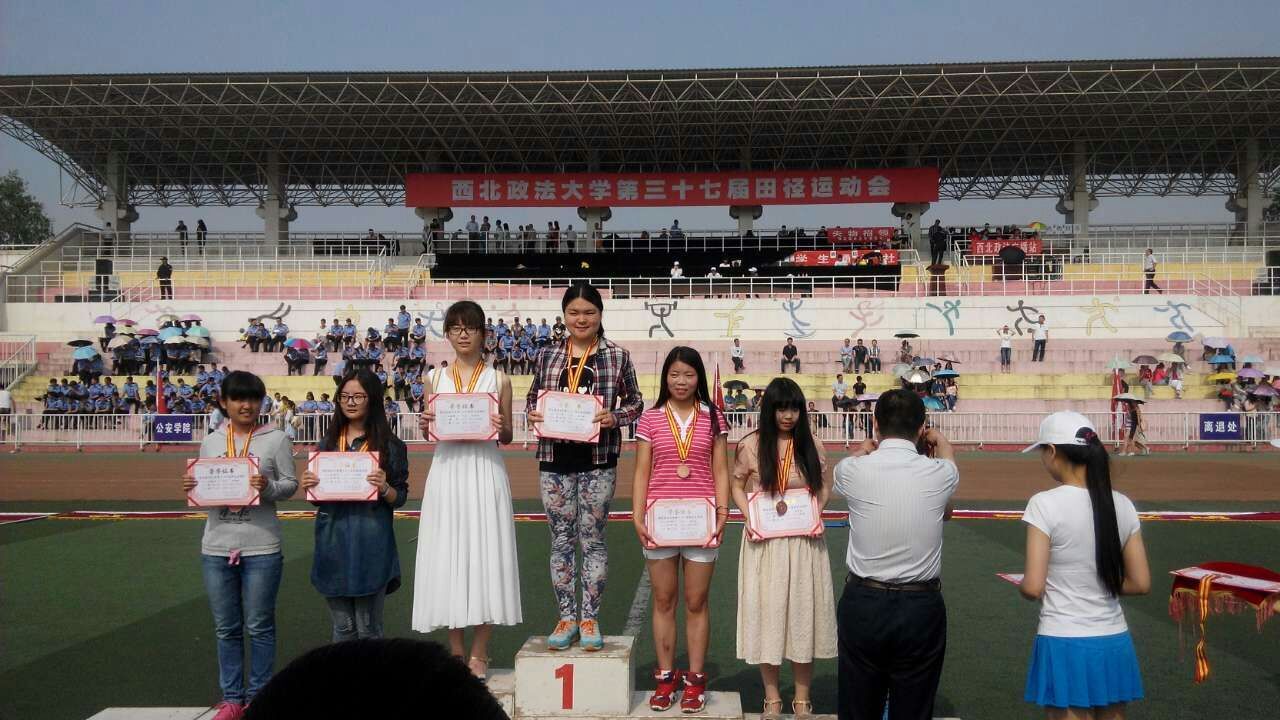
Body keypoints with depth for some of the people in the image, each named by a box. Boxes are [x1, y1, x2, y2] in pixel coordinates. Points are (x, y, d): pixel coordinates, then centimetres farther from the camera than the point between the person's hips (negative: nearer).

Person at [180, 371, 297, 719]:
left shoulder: (275, 440, -2)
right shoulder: (210, 442, 9)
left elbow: (290, 484, -2)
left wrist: (268, 487, -21)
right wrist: (191, 488, -7)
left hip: (261, 548, -3)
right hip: (216, 547, 4)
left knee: (259, 626, 4)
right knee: (226, 628, 11)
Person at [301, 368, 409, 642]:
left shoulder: (389, 445, -1)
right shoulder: (327, 443, 11)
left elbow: (400, 497, 0)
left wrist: (384, 488, -20)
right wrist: (307, 485, -5)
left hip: (371, 541, -3)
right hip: (333, 538, 3)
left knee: (368, 628, 2)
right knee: (343, 627, 11)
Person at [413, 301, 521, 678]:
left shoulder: (498, 379, 5)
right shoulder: (435, 377, 10)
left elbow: (507, 437, 8)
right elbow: (430, 430, 14)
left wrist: (500, 428, -13)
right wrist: (425, 426, -8)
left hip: (485, 472, -1)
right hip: (447, 471, 2)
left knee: (485, 554, -2)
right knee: (446, 555, 2)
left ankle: (479, 651, 10)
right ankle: (455, 650, 15)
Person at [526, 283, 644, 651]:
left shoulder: (617, 356, 0)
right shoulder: (548, 355, 6)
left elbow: (635, 401, 4)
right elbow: (532, 396, 15)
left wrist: (615, 417, -15)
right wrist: (532, 412, -7)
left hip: (598, 461, -2)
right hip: (555, 460, 2)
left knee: (593, 538, 5)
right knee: (561, 540, 8)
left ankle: (590, 618, 16)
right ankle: (566, 617, 19)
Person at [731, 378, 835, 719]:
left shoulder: (811, 444, 1)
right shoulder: (751, 445, -4)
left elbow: (824, 486, 11)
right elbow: (737, 486, 6)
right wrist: (748, 517, -9)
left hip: (804, 541, 1)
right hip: (765, 541, -1)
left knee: (803, 612, 6)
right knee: (767, 612, 5)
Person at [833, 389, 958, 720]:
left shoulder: (853, 470, -9)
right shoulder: (939, 473, -7)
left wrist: (867, 447, 36)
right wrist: (938, 438, 38)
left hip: (862, 604, 0)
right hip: (922, 608, 0)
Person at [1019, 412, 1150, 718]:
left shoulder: (1045, 504, -15)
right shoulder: (1123, 505, 1)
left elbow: (1033, 588, -16)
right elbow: (1141, 584, 5)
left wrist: (1021, 585, 6)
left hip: (1065, 645, -5)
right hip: (1114, 643, 5)